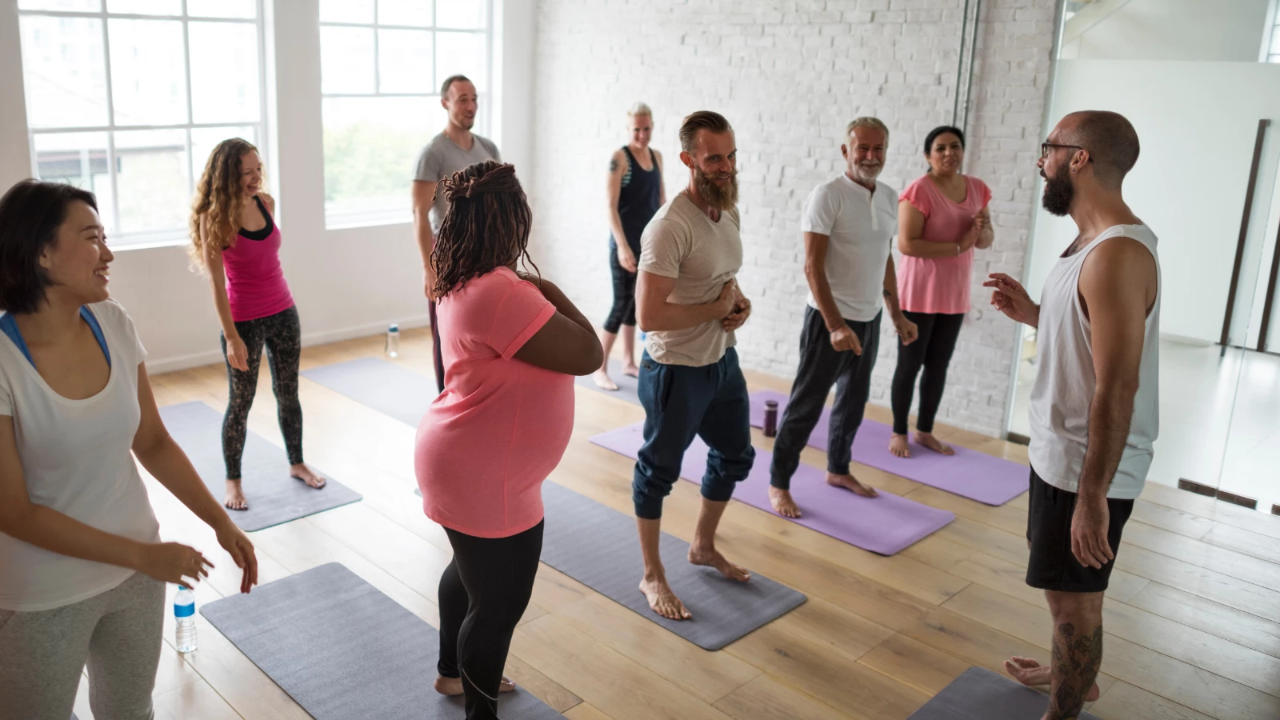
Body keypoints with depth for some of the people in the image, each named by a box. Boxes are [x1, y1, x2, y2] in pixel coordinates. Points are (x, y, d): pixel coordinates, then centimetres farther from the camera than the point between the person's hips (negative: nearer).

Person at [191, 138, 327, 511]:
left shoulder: (266, 202, 0)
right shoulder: (214, 216, -15)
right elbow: (216, 283, -15)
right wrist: (232, 337, -17)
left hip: (283, 312, 5)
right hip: (244, 320, -5)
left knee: (288, 392, 16)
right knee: (240, 402, 6)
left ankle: (296, 463, 33)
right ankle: (233, 480, 22)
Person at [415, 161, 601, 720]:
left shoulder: (464, 284, 3)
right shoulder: (500, 292, -30)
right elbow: (587, 355, -23)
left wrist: (536, 295, 1)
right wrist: (552, 294, -13)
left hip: (467, 464, 11)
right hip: (484, 478, -11)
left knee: (471, 570, 29)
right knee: (500, 602, 8)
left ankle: (453, 671, 51)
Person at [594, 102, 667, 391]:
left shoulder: (657, 156, 8)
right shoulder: (619, 158, -12)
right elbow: (611, 206, -16)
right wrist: (622, 245, -22)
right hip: (626, 241, -6)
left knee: (635, 301, 13)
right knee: (622, 302, -5)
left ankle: (629, 362, 24)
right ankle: (600, 368, 5)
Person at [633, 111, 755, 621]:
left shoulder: (728, 210, 3)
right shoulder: (671, 226, -25)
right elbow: (649, 315, -30)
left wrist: (740, 301, -4)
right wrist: (717, 309, -20)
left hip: (723, 359, 9)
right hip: (676, 369, -9)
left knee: (735, 457, 22)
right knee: (659, 471, 9)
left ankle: (703, 546, 45)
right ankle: (652, 577, 27)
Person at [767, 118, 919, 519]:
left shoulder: (889, 198, 6)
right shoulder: (828, 196, -16)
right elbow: (813, 266, -19)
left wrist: (897, 315, 16)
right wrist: (835, 325, -26)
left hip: (869, 319, 7)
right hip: (831, 319, -7)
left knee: (853, 401, 18)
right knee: (806, 405, 0)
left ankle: (838, 469, 36)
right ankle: (778, 484, 12)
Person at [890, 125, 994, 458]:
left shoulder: (977, 188, 4)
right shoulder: (919, 190, -16)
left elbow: (986, 242, 10)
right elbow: (906, 243, -24)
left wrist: (983, 229, -13)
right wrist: (958, 246, -23)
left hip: (954, 294, 6)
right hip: (919, 293, -6)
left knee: (939, 365, 14)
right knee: (909, 364, 3)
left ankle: (925, 431, 27)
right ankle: (898, 432, 17)